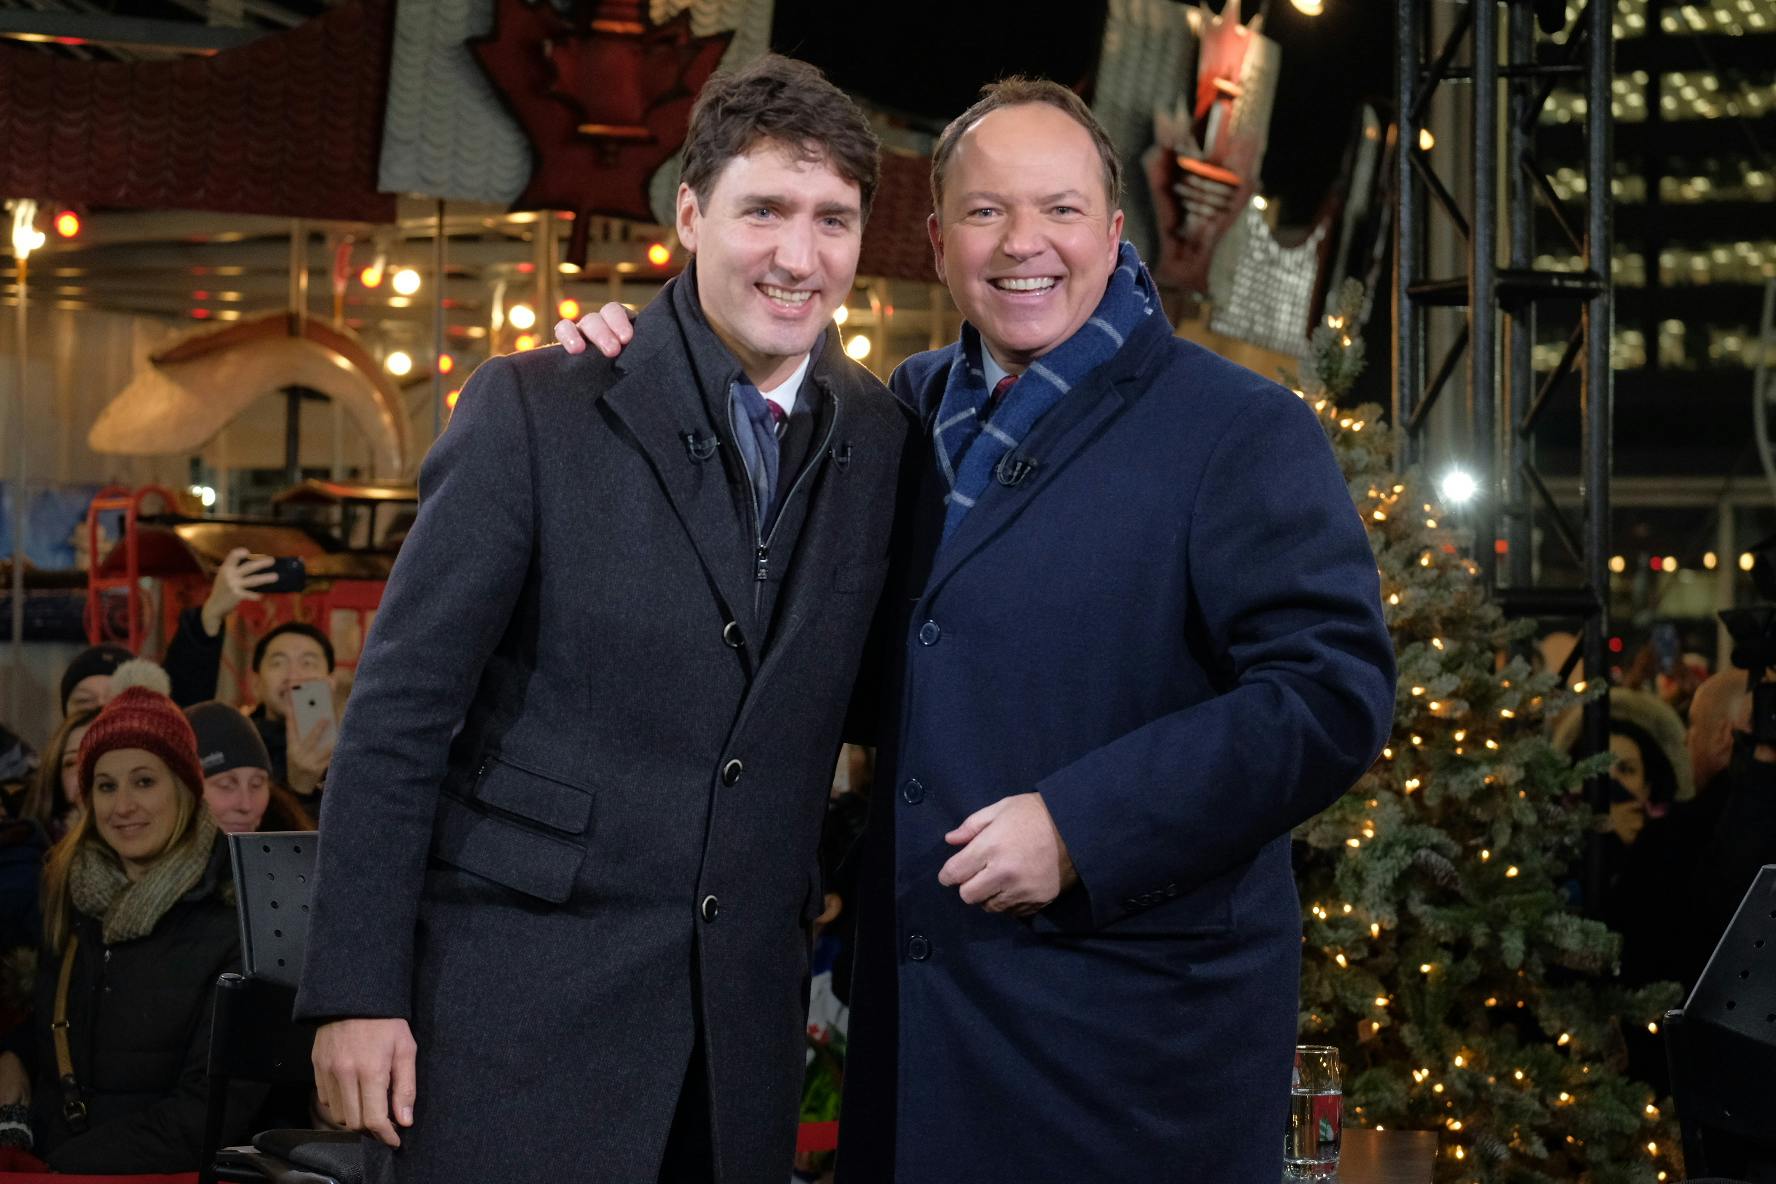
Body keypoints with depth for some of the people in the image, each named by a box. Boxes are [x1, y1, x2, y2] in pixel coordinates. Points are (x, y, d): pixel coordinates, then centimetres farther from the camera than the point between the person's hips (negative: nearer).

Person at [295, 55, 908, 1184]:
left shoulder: (881, 437, 6)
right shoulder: (534, 410, -7)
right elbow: (399, 710, -7)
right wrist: (355, 991, -10)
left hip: (743, 1010, 4)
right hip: (516, 995, -4)